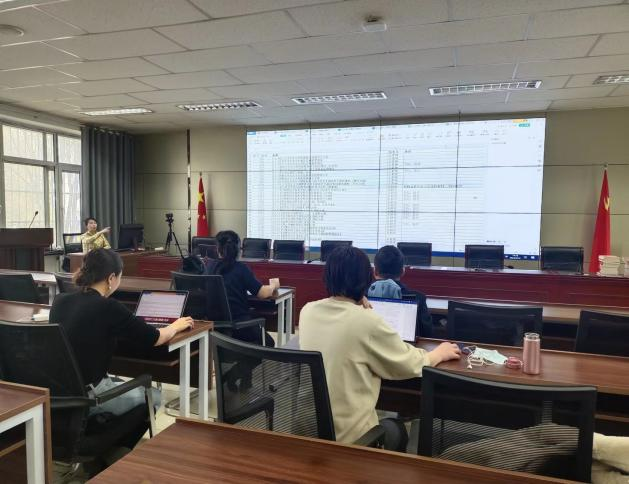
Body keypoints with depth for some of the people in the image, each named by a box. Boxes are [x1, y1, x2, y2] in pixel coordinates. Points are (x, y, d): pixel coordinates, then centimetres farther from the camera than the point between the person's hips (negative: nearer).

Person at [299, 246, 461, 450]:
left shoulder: (308, 311, -5)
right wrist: (440, 353, 10)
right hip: (347, 436, -5)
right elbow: (410, 365, -7)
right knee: (396, 430, 28)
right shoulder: (367, 322, -23)